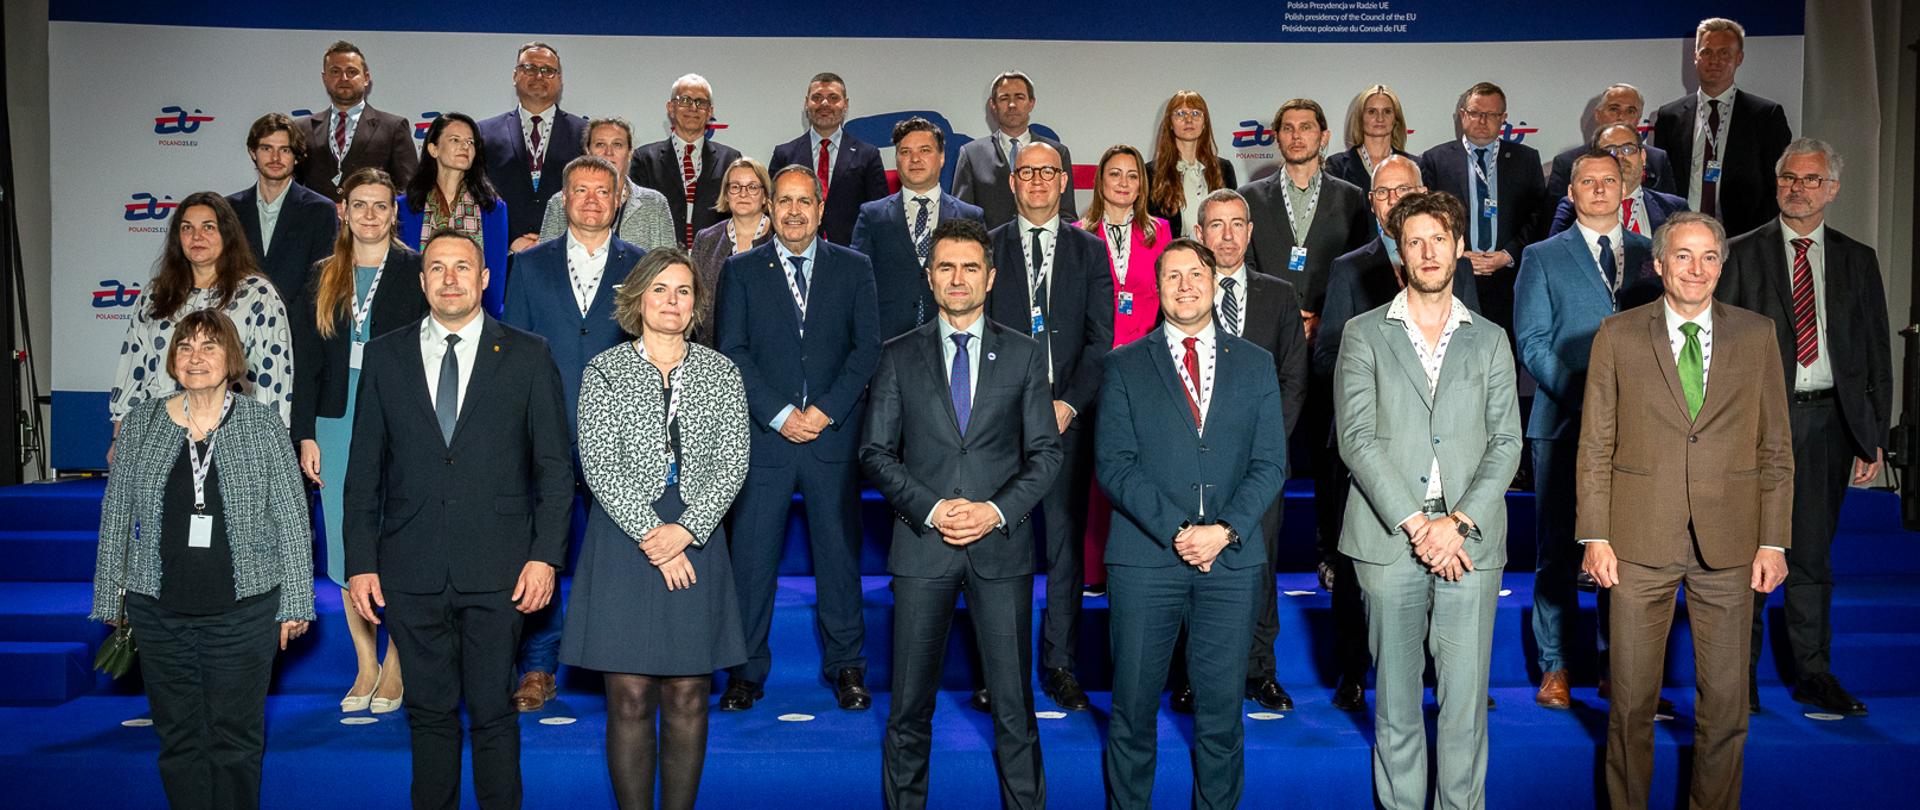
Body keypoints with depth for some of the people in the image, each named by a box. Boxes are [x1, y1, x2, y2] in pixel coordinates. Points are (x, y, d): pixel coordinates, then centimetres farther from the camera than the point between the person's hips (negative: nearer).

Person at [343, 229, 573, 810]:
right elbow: (364, 471, 8)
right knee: (430, 711, 11)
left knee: (492, 712, 5)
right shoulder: (385, 355, 8)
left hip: (498, 568, -2)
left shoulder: (528, 355, 3)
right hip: (412, 573, 2)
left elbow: (554, 466, 2)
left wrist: (545, 555, -6)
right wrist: (360, 563, 2)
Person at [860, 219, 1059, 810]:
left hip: (1002, 544, 0)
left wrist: (997, 510, -11)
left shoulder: (1024, 355, 7)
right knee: (910, 703, 7)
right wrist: (931, 509, -10)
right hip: (922, 545, 0)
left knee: (1013, 704, 4)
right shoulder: (900, 356, 6)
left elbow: (1045, 452, 4)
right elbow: (876, 452, 3)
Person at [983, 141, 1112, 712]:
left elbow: (1100, 339, 4)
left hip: (1068, 418, 1)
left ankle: (1059, 664, 12)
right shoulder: (988, 249, 9)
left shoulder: (1090, 252, 10)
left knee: (1066, 543, 3)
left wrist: (1069, 404, -8)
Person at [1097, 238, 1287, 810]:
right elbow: (1114, 463, -3)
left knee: (1221, 709, 6)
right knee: (1134, 706, 5)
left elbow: (1271, 463, 4)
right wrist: (1175, 531, -13)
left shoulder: (1255, 365, 11)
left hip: (1232, 559, 1)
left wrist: (1223, 531, -10)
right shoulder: (1125, 366, 6)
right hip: (1145, 557, -1)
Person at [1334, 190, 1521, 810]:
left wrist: (1459, 521, -9)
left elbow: (1506, 442, 6)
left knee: (1466, 696, 1)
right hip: (1389, 539, -1)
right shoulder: (1364, 334, 7)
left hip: (1470, 542, 1)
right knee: (1395, 696, 6)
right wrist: (1415, 522, -11)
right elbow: (1357, 438, -3)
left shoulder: (1489, 340, 13)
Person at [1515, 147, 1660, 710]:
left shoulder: (1652, 256, 14)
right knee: (1558, 549, 1)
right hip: (1564, 422, -2)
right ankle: (1555, 667, 10)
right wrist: (1579, 390, -14)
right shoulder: (1542, 257, 8)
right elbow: (1532, 342, -1)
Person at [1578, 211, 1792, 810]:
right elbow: (1596, 444, 2)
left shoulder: (1757, 335, 6)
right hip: (1641, 541, -1)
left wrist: (1774, 540, 2)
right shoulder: (1618, 335, 2)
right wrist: (1596, 536, -4)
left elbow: (1776, 446, 7)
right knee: (1631, 698, 7)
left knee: (1725, 699, 7)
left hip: (1729, 545, 1)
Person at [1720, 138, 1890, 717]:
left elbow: (1877, 355, 10)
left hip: (1828, 421, 2)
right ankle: (1740, 670, 14)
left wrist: (1873, 439, 3)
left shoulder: (1857, 260, 11)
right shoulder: (1743, 254, 3)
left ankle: (1813, 673, 20)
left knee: (1813, 551, 10)